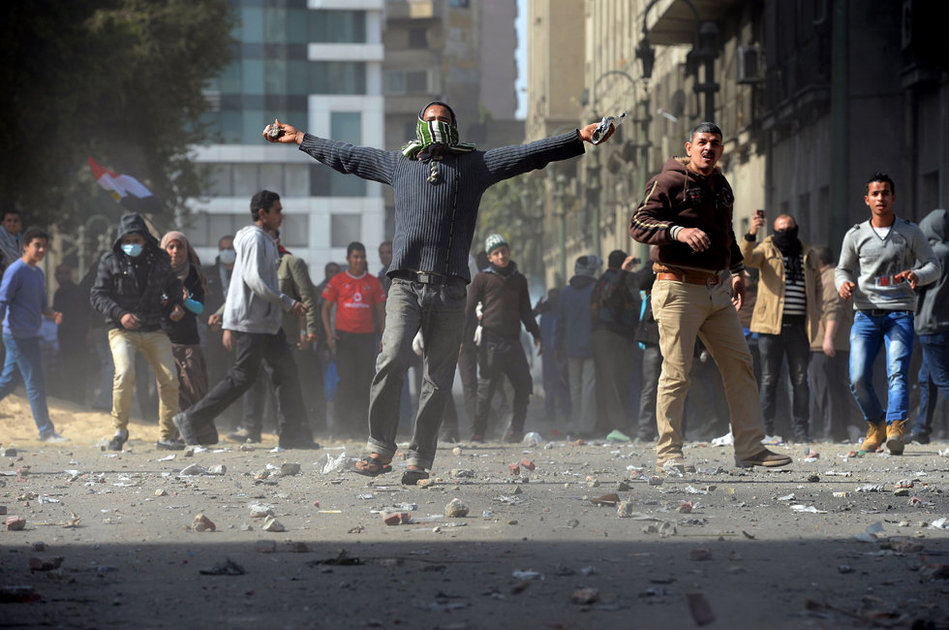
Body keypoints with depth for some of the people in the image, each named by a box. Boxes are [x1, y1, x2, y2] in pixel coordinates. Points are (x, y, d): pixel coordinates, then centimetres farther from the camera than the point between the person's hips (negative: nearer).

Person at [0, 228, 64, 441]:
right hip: (19, 335, -9)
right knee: (35, 382, -5)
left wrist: (53, 314, 3)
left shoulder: (38, 273, 16)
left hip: (30, 335, 9)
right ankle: (46, 431, -1)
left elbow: (41, 305, 23)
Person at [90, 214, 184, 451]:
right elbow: (97, 295, -3)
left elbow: (173, 285, 25)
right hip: (122, 331, -3)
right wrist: (120, 314, -17)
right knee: (125, 374, -25)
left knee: (169, 380, -5)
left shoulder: (160, 259, 8)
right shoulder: (110, 261, -1)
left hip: (155, 331, 3)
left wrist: (176, 304, 5)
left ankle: (167, 435, 9)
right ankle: (120, 429, -7)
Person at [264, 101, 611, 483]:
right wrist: (299, 139, 34)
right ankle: (380, 448, -10)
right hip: (406, 283, 0)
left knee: (437, 379, -1)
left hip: (450, 290, 0)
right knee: (391, 359, -19)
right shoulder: (398, 164, 19)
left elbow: (528, 154, 10)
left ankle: (420, 458, 6)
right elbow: (343, 156, 30)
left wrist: (579, 138, 2)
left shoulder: (474, 165, 15)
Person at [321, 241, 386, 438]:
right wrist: (329, 333, -5)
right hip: (344, 335, -2)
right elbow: (326, 308, 8)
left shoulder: (373, 282, 10)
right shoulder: (338, 280, 6)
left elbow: (380, 310, 14)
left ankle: (360, 426, 2)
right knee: (346, 381, -6)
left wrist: (384, 335, 5)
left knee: (365, 381, -2)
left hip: (367, 335, 2)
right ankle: (343, 427, -4)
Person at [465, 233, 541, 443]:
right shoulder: (482, 279, 5)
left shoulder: (519, 280, 18)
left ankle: (516, 429, 8)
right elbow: (470, 310, 3)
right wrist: (463, 338, -6)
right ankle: (478, 431, 2)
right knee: (486, 388, -4)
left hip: (513, 340, 4)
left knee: (524, 386, -2)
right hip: (491, 341, -4)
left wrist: (536, 335, 17)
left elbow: (526, 311, 26)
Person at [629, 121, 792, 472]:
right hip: (679, 289, -8)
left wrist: (736, 271, 28)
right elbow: (638, 224, -15)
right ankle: (668, 453, -1)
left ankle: (749, 449, 12)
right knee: (676, 373, -8)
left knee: (739, 364, 7)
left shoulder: (721, 186, 18)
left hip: (718, 291, 8)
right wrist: (678, 231, -29)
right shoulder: (670, 181, -7)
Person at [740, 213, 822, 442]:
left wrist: (816, 310, 9)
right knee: (769, 378, -1)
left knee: (800, 379, 2)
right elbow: (746, 258, -12)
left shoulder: (808, 255, 18)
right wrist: (751, 234, -30)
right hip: (771, 323, -3)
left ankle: (801, 430, 5)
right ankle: (766, 429, 2)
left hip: (799, 325, 3)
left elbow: (817, 286, 27)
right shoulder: (767, 250, 8)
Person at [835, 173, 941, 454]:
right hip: (865, 313, 2)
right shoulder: (855, 235, 10)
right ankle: (876, 424, 15)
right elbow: (843, 269, 17)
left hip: (900, 313, -2)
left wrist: (917, 276, -17)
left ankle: (896, 428, -30)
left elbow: (934, 266, 6)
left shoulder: (910, 233, 7)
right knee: (858, 378, -9)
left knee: (897, 372, -21)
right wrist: (843, 283, -8)